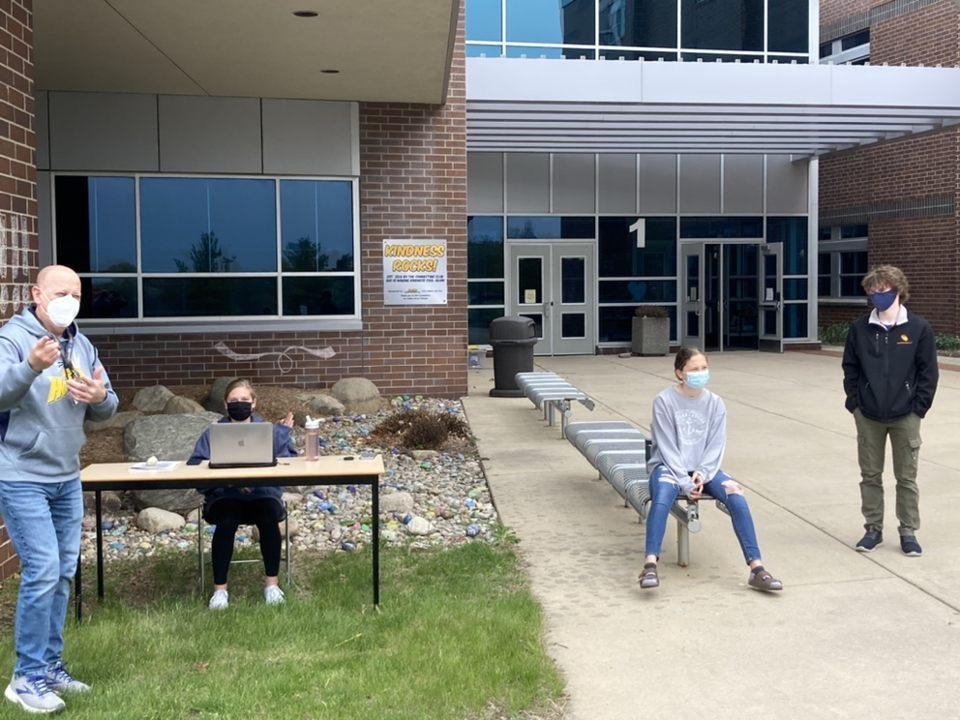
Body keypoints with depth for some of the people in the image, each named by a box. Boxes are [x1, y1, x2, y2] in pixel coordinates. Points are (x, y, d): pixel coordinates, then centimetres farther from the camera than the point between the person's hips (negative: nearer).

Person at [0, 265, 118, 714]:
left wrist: (100, 397, -12)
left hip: (67, 479, 7)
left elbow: (107, 410, 11)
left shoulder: (82, 346, 9)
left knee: (63, 573, 11)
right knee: (42, 571, -11)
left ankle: (50, 665, 24)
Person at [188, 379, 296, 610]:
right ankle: (220, 588, -20)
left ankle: (271, 583, -14)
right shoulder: (213, 434, 10)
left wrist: (284, 433, -9)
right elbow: (195, 467, -4)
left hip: (263, 493, 1)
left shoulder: (268, 431, 13)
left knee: (269, 519, -31)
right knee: (226, 522, -33)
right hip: (225, 495, 0)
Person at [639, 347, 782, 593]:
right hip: (668, 466, -3)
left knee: (735, 491, -24)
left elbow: (716, 446, 3)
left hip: (704, 468, 3)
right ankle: (650, 565, -44)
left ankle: (756, 568, -25)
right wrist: (685, 483, -17)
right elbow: (667, 447, -9)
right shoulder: (664, 401, -6)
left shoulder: (715, 403, 5)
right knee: (663, 493, -36)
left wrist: (702, 473, -14)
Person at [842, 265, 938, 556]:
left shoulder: (919, 328, -5)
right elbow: (850, 368, 6)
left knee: (907, 477, 7)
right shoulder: (859, 329, 1)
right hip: (868, 417, 2)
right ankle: (873, 529, 22)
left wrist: (919, 407, -6)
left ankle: (908, 532, 19)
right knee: (870, 475, 10)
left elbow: (928, 371, -2)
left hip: (905, 417, -2)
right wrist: (854, 401, -1)